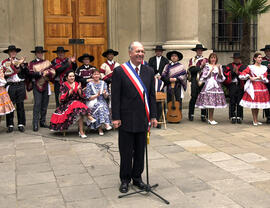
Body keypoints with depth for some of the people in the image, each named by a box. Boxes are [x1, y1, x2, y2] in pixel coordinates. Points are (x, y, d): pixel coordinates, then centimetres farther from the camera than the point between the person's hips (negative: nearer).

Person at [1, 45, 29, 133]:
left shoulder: (21, 61, 14)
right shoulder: (5, 62, 7)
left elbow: (27, 73, 5)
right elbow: (6, 73, -10)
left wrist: (23, 65, -10)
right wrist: (13, 65, -18)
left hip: (20, 85, 2)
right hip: (10, 86, -2)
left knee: (20, 106, 4)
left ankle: (21, 124, 10)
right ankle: (10, 125, 6)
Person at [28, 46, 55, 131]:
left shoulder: (47, 62, 15)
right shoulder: (32, 63, 6)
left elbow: (53, 71, 3)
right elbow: (31, 73, -10)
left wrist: (47, 73, -15)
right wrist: (40, 73, -17)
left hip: (46, 85, 4)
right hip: (37, 86, -4)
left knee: (44, 105, 7)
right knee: (37, 104, -11)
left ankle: (43, 122, 16)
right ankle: (35, 125, -11)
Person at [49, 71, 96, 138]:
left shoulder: (77, 84, 12)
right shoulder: (63, 85, 4)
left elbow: (82, 97, 5)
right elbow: (63, 98, -9)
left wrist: (79, 89, -13)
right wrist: (71, 90, -18)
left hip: (78, 102, 3)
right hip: (67, 104, -3)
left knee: (80, 111, -32)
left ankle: (81, 131, -30)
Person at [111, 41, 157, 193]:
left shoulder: (149, 71, 7)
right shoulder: (120, 71, -6)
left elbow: (152, 95, 9)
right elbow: (115, 96, -6)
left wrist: (153, 116, 5)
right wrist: (116, 117, -10)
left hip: (143, 119, 4)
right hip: (126, 119, -4)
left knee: (140, 151, 13)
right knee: (126, 152, 6)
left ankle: (137, 177, 29)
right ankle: (125, 179, 22)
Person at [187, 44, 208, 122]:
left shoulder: (205, 60, 15)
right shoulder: (192, 60, 13)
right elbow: (191, 69, -5)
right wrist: (200, 66, -12)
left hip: (203, 81, 1)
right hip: (195, 81, -1)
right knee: (193, 97, -4)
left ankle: (203, 115, 6)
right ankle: (191, 115, 5)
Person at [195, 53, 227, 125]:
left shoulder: (219, 66, 13)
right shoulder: (207, 66, 2)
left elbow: (221, 77, 8)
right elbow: (205, 76, -6)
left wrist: (219, 70, -7)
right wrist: (211, 70, -12)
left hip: (216, 86, 4)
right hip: (209, 85, -4)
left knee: (214, 102, 4)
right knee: (210, 102, -10)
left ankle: (211, 118, 13)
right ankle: (211, 119, -3)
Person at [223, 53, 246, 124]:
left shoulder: (243, 67, 10)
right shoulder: (229, 66, 11)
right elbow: (225, 74, 0)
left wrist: (237, 72, -15)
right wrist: (233, 71, -12)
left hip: (240, 86, 0)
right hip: (232, 85, 0)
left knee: (239, 102, 0)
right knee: (232, 102, -1)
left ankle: (239, 117, 4)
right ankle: (233, 117, 3)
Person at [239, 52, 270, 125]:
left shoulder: (264, 68, 10)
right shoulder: (250, 67, 1)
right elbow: (242, 75, -6)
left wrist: (256, 78, -12)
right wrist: (249, 77, -12)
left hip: (262, 87, 4)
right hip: (253, 87, -4)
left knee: (259, 104, 8)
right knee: (253, 104, -5)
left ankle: (256, 120, 16)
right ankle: (255, 121, 2)